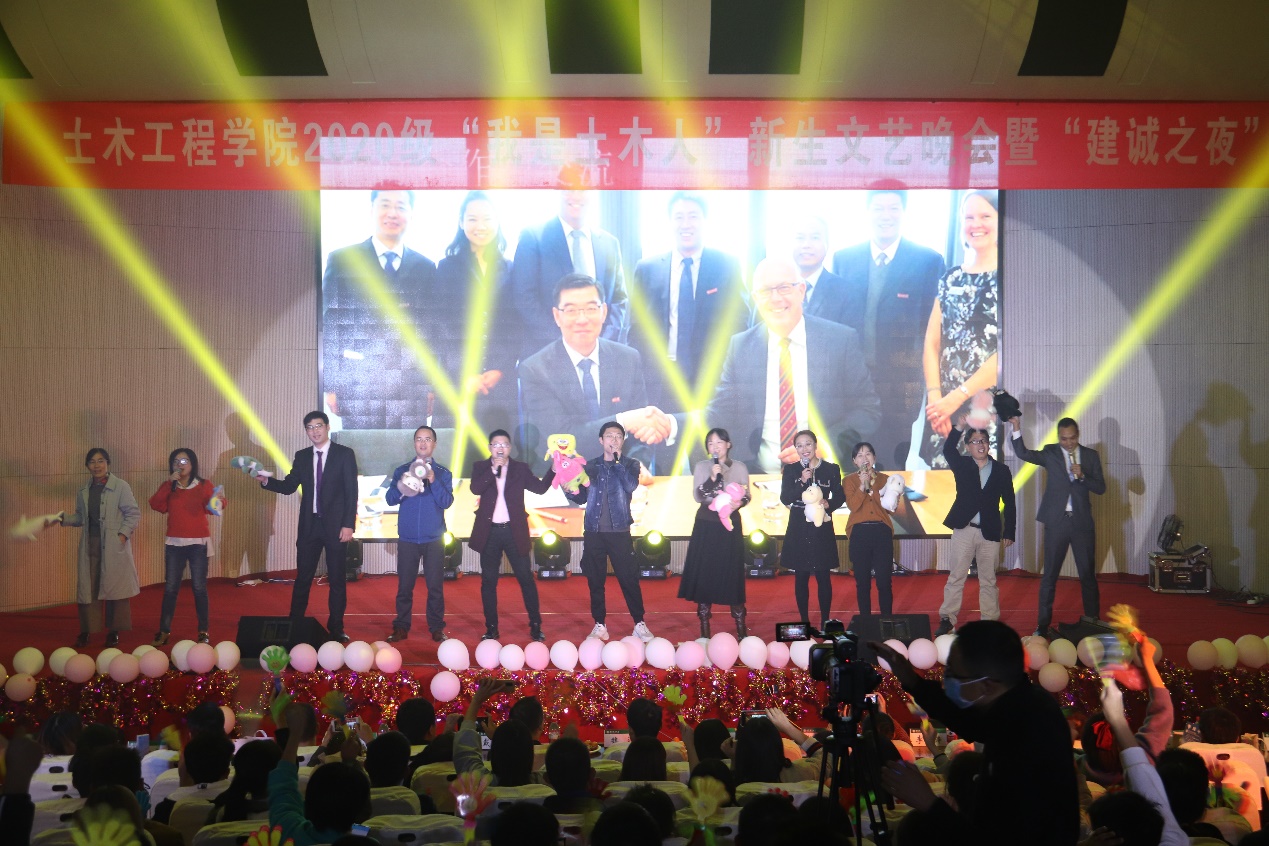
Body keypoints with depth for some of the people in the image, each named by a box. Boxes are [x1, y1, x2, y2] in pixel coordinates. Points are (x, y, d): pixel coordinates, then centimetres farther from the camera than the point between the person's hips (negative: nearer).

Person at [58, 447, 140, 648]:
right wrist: (64, 519, 0)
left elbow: (133, 513, -5)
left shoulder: (120, 486, -3)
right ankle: (85, 631, 12)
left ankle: (113, 632, 11)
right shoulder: (84, 491, 13)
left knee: (114, 586, 1)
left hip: (114, 546, -4)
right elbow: (81, 516, 18)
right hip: (90, 544, 4)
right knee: (87, 587, 3)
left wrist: (123, 534, -14)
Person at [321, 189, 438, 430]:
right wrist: (329, 385, -2)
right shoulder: (341, 261, 7)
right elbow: (328, 324, 4)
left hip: (412, 391, 2)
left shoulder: (426, 267, 12)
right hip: (358, 390, -1)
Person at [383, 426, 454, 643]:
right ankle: (401, 627, 11)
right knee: (404, 584, 2)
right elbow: (390, 499, -1)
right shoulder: (402, 471, 7)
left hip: (434, 539, -1)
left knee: (435, 585, 1)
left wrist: (433, 481, -20)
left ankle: (436, 628, 9)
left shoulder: (443, 473, 5)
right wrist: (401, 487, -21)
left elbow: (446, 502, -7)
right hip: (407, 538, 1)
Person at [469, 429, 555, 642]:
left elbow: (540, 488, -2)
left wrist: (553, 470, -14)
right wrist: (493, 469, -19)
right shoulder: (480, 467, 4)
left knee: (526, 578, 1)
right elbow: (475, 489, -13)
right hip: (489, 531, 0)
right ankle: (491, 628, 14)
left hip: (514, 531, 0)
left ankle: (535, 626, 8)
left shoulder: (521, 468, 6)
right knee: (488, 581, 5)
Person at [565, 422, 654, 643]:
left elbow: (631, 486, -16)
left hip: (619, 531, -2)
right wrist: (569, 491, -12)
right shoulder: (590, 466, 9)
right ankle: (599, 625, 16)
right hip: (593, 531, 3)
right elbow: (582, 497, 8)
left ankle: (639, 624, 8)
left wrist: (617, 460, -16)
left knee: (629, 579, -2)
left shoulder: (630, 464, 3)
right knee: (595, 581, 7)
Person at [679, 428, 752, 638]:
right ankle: (704, 628, 9)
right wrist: (712, 478, -17)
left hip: (730, 525, 0)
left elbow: (747, 495, 5)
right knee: (704, 572, 1)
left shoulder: (740, 468, 3)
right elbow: (697, 496, -5)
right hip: (706, 525, 1)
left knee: (732, 572, 0)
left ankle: (740, 626, 9)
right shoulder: (701, 467, 3)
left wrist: (740, 503, -16)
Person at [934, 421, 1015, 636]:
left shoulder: (1001, 471, 6)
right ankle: (947, 619, 5)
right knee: (956, 577, 1)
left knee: (988, 580, 8)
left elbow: (1009, 504, 7)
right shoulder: (962, 465, 5)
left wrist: (1009, 532, 3)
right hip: (963, 529, -1)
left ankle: (990, 620, 15)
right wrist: (960, 428, -28)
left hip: (990, 532, 1)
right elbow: (948, 450, -17)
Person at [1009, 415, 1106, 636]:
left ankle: (1093, 621, 18)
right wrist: (1017, 429, -23)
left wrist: (1082, 476, -14)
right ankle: (1043, 625, 10)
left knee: (1088, 574, 7)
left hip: (1082, 522, 1)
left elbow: (1101, 488, 3)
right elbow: (1023, 453, -11)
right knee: (1049, 575, 3)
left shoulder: (1091, 456, 6)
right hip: (1056, 522, -1)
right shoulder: (1050, 453, 3)